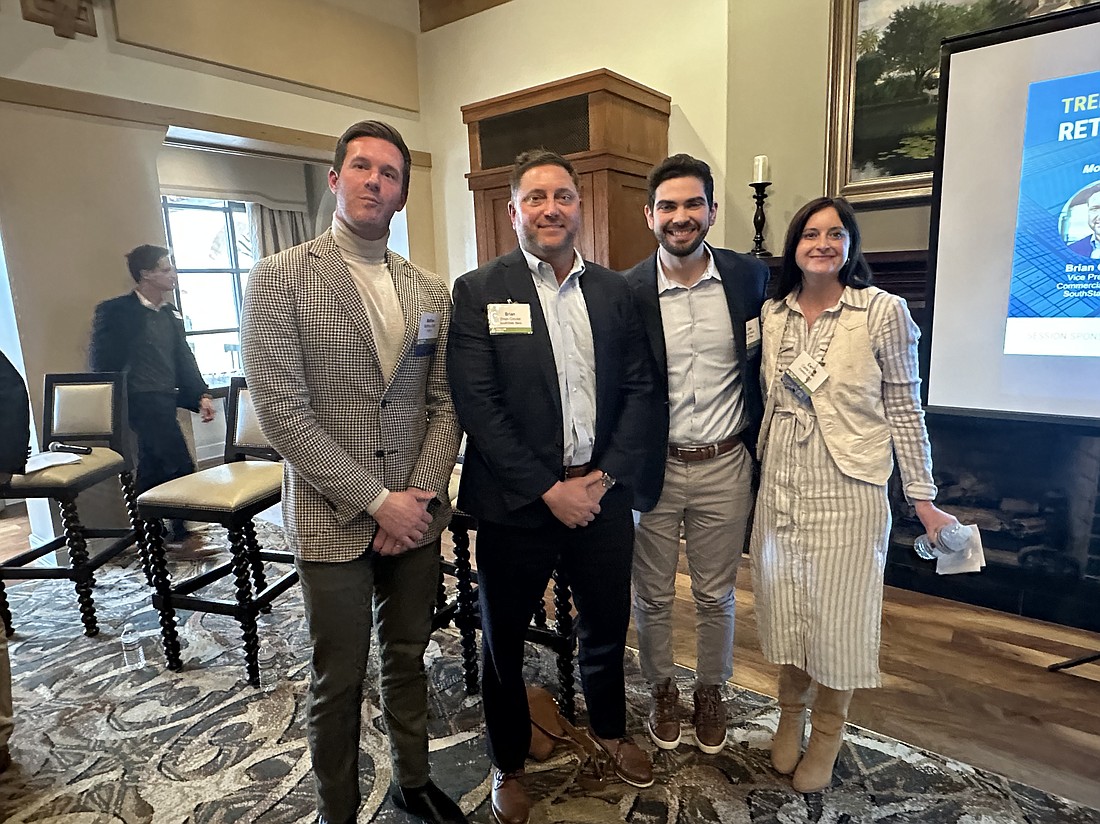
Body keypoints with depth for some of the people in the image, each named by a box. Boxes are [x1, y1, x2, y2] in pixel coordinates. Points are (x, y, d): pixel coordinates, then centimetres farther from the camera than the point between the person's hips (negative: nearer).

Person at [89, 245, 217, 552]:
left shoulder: (171, 314, 13)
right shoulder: (116, 311, -8)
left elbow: (184, 359, 10)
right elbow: (102, 361, -6)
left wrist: (200, 395, -2)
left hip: (165, 400, 8)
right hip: (143, 400, -7)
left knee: (153, 467, 14)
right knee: (181, 467, -11)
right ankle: (181, 536, 0)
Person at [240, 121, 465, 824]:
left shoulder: (431, 291, 7)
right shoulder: (280, 279, -7)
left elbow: (446, 404, 5)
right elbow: (282, 411, -14)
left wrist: (423, 493, -8)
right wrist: (374, 499, -15)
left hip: (415, 513, 4)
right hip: (333, 521, -3)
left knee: (409, 658, 19)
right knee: (339, 680, 11)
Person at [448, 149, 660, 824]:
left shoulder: (615, 291, 6)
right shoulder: (478, 291, -5)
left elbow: (641, 389, 2)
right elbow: (476, 403, -12)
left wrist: (604, 477, -9)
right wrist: (548, 489, -15)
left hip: (603, 496, 3)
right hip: (515, 503, -3)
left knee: (607, 628, 20)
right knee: (504, 642, 14)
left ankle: (611, 729, 50)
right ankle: (509, 763, 41)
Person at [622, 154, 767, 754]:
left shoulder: (751, 277, -3)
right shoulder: (626, 291, -8)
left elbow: (766, 365, 6)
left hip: (725, 465, 1)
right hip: (652, 466, -1)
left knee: (716, 595, 17)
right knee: (652, 595, 15)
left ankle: (711, 690, 42)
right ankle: (661, 688, 41)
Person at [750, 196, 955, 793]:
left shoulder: (883, 311, -8)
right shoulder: (772, 313, 3)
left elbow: (905, 409, -5)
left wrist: (923, 499, -4)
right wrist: (761, 469, 11)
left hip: (848, 489, -3)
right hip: (781, 486, 4)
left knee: (839, 612, 9)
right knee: (785, 608, 15)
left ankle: (827, 731, 34)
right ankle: (790, 715, 39)